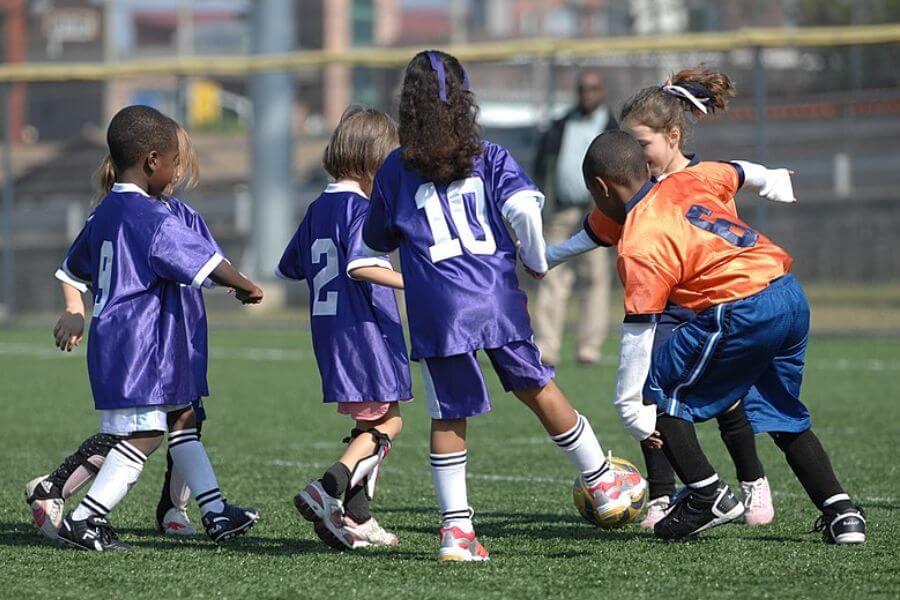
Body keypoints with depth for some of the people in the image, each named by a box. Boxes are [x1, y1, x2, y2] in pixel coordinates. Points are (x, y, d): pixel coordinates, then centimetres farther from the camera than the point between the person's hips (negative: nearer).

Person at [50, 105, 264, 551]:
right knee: (142, 436, -9)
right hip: (138, 347, -10)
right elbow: (209, 264, -18)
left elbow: (75, 268, 25)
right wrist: (246, 288, 0)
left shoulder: (104, 214, 11)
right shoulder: (154, 219, -17)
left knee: (182, 420, 15)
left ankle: (216, 514, 19)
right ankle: (83, 520, -10)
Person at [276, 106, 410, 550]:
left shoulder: (317, 209, 14)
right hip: (365, 329, -9)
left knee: (370, 424, 15)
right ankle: (326, 490, -20)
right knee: (387, 423, -5)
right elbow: (360, 265, -26)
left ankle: (357, 518, 10)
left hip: (326, 327, 9)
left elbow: (289, 268, 22)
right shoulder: (359, 208, -12)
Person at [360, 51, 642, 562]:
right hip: (499, 298, 0)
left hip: (437, 309, 0)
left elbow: (377, 243, 17)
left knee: (449, 416, 5)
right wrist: (537, 262, 4)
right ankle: (604, 484, 25)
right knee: (538, 389, 13)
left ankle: (456, 526, 2)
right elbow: (523, 207, -12)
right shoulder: (490, 157, 4)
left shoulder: (396, 170, 7)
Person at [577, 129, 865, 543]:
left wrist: (629, 405, -5)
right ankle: (840, 513, 11)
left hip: (741, 311, -8)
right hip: (793, 298, 8)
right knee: (785, 418, 22)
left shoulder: (638, 248, -7)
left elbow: (638, 330, -10)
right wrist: (771, 180, 58)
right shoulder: (685, 182, 14)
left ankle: (707, 495, 5)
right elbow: (737, 172, 34)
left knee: (660, 388, 8)